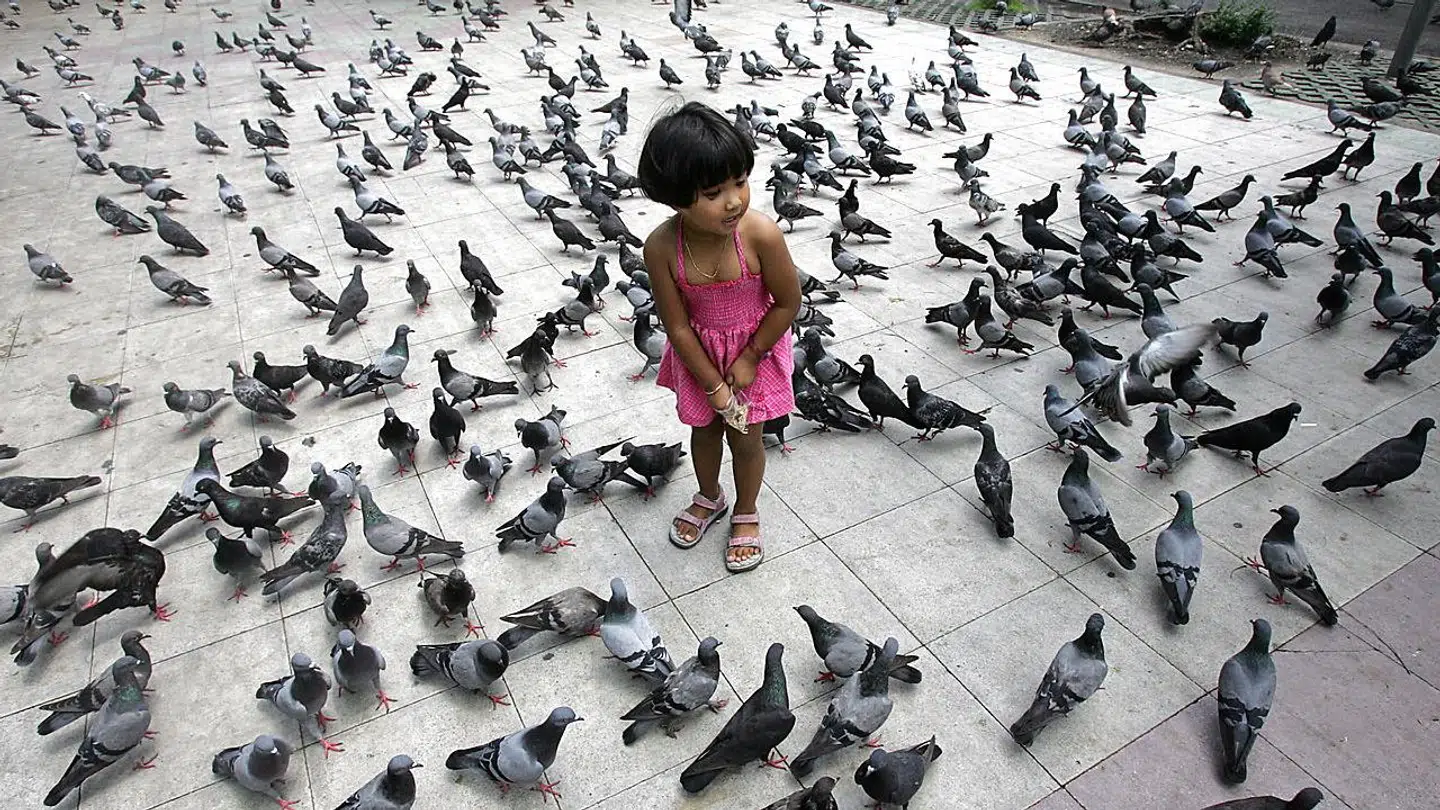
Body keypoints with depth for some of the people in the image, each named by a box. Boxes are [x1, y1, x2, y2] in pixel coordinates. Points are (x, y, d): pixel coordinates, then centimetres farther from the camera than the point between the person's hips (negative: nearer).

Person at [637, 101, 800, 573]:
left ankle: (746, 514, 41)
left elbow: (788, 302, -17)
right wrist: (713, 384, -14)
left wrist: (750, 359, -13)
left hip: (755, 346, -2)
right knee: (704, 428, 21)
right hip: (698, 353, 2)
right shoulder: (661, 247, -26)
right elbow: (677, 325, -17)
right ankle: (709, 498, 52)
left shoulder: (760, 233, -31)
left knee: (745, 437, 12)